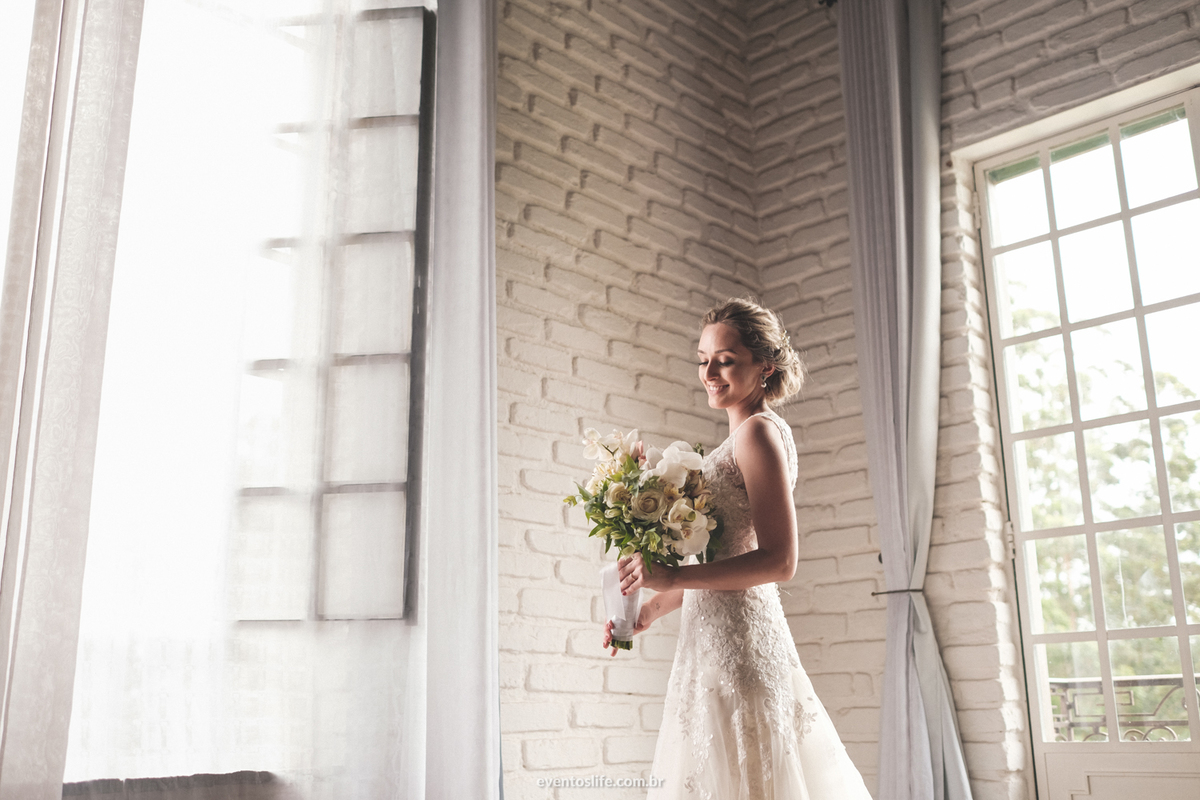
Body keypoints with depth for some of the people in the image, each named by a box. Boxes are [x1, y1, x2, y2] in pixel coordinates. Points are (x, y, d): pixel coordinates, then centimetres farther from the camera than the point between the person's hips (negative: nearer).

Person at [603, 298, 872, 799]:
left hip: (737, 638, -9)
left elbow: (779, 561, -18)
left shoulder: (759, 432, -11)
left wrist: (671, 577, -19)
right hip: (714, 637, 9)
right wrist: (650, 610, 14)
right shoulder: (740, 439, 16)